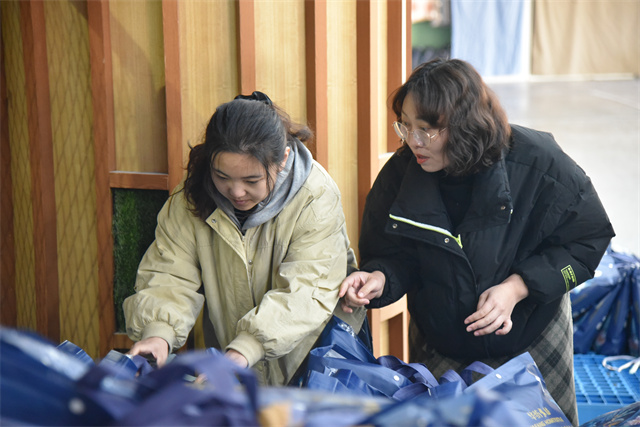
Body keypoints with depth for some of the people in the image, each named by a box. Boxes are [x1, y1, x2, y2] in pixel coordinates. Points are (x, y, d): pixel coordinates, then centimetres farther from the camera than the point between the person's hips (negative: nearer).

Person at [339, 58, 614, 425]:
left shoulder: (537, 161, -25)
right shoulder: (401, 173, -18)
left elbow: (587, 239, -15)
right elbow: (393, 253, -7)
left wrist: (517, 287, -25)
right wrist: (379, 278, -31)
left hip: (531, 339, -1)